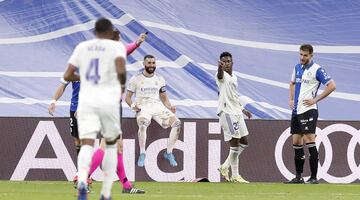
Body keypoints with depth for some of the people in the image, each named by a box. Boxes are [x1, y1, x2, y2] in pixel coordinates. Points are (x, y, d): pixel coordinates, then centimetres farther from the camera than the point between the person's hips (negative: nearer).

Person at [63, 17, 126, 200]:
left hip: (86, 101, 2)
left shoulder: (82, 47, 12)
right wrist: (122, 85, 4)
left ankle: (82, 181, -41)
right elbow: (121, 71, -16)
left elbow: (67, 76, 11)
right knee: (111, 144, 18)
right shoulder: (116, 46, 1)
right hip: (109, 101, -1)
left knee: (87, 144, -10)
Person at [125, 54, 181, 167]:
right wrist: (132, 105, -13)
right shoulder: (136, 79, 7)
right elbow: (128, 97, 9)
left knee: (177, 123, -21)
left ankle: (169, 153, -8)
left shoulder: (160, 79, 17)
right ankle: (142, 154, -26)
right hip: (143, 106, -4)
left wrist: (170, 107, 0)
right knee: (143, 124, -39)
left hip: (158, 106, 4)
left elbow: (164, 98, 21)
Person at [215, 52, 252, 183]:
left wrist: (242, 109, 30)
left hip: (237, 113, 9)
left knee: (244, 142, 12)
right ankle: (235, 176, -4)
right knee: (234, 144, -9)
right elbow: (220, 74, -35)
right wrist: (220, 68, -57)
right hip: (227, 112, -9)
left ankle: (225, 167, 21)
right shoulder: (222, 76, -8)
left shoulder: (234, 78, 17)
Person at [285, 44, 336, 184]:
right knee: (296, 143, 8)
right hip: (296, 110, 8)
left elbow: (332, 86, -13)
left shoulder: (317, 70, -9)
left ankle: (314, 177, -9)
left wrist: (316, 99, -13)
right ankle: (298, 177, 16)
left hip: (308, 110, -8)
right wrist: (291, 99, 16)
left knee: (309, 141, -12)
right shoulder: (297, 67, 13)